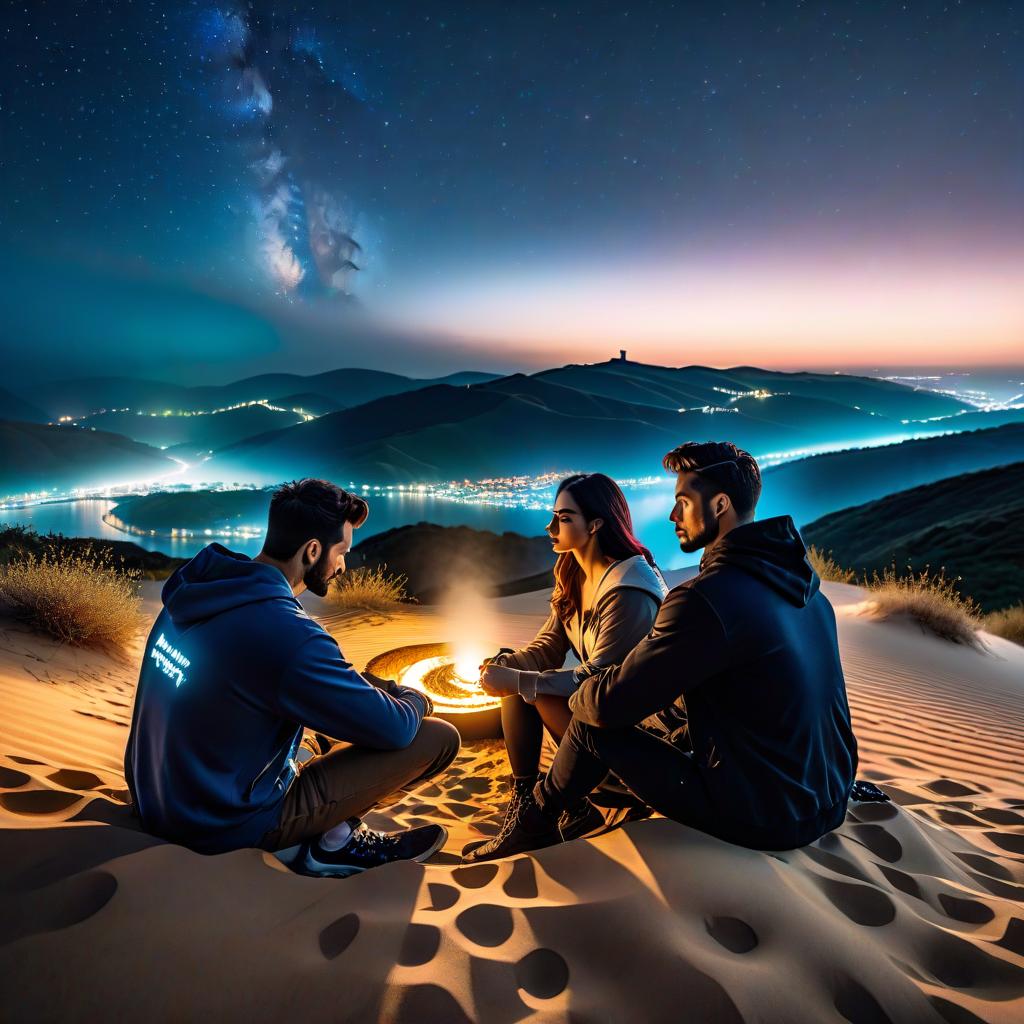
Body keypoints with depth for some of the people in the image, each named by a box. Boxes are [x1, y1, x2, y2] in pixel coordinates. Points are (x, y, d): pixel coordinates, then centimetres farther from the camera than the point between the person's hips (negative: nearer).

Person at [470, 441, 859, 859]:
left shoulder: (707, 597, -25)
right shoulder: (799, 583, 4)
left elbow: (611, 702, -20)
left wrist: (576, 693, 3)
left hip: (768, 818, -8)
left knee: (594, 726, 0)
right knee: (674, 697, 22)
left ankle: (535, 822, 25)